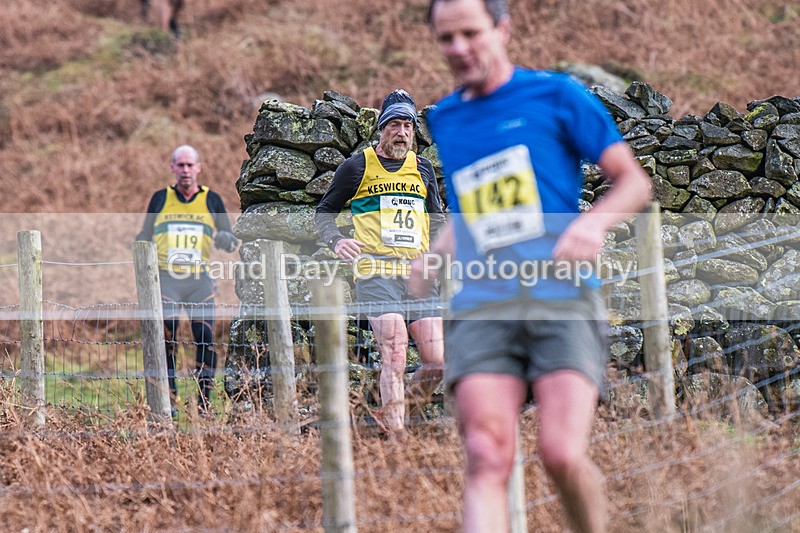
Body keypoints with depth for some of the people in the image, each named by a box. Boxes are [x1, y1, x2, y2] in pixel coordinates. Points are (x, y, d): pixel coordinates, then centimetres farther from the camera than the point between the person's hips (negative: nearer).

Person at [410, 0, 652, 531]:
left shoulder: (556, 95, 6)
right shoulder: (444, 120, 19)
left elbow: (635, 182, 6)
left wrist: (595, 222, -15)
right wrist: (433, 258, 16)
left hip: (563, 299, -3)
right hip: (482, 308, 3)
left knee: (563, 454, -18)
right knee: (487, 460, -16)